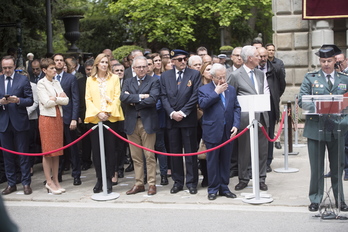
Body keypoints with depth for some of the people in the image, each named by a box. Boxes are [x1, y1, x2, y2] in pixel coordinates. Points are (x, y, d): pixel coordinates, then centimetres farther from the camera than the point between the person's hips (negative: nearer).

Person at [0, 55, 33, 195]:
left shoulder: (23, 80, 0)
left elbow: (30, 100, -3)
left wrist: (18, 100, -19)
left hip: (20, 122, -3)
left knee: (23, 154, 3)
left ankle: (26, 184, 10)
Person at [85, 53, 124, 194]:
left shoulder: (114, 78, 9)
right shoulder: (90, 80, 11)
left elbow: (117, 97, 2)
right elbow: (88, 99, 5)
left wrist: (108, 112, -9)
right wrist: (98, 112, -9)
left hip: (110, 118, -1)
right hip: (94, 118, 1)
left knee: (110, 149, -1)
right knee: (96, 149, 1)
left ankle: (109, 179, 6)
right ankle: (99, 179, 10)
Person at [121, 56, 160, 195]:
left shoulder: (153, 81, 2)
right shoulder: (128, 82, 13)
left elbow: (152, 99, -14)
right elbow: (123, 97, -5)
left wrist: (134, 101, -7)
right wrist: (140, 97, -14)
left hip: (147, 122, -4)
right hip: (132, 123, 4)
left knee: (149, 155, 0)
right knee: (136, 156, 8)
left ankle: (152, 184, 9)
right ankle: (139, 184, 17)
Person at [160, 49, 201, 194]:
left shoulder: (194, 74, 2)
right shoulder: (165, 76, 10)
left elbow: (195, 96, -5)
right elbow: (164, 97, 5)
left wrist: (183, 112, -11)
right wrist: (172, 113, -9)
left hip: (188, 119, -2)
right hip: (171, 119, 3)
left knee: (190, 152, 2)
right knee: (174, 152, 7)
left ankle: (191, 182, 10)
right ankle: (178, 181, 17)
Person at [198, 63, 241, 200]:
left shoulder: (231, 90, 12)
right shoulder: (204, 89, 0)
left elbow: (236, 108, 9)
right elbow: (202, 104, -18)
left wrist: (236, 125, -3)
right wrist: (216, 92, -15)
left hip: (228, 132, 4)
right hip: (212, 132, -4)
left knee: (225, 161, 11)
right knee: (212, 162, 3)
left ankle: (224, 188, 21)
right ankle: (213, 189, 13)